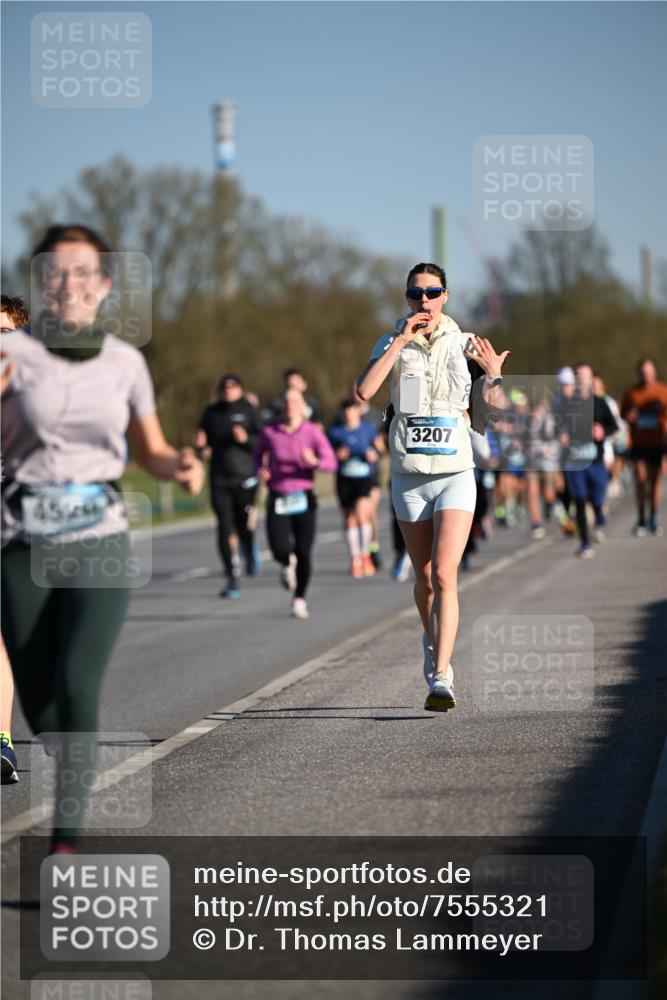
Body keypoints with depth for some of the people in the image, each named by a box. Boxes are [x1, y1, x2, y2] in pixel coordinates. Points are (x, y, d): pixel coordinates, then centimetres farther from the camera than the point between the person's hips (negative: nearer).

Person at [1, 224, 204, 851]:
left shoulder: (124, 361, 4)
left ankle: (64, 846, -18)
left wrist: (182, 466, -5)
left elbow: (150, 453, 17)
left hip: (100, 545, 0)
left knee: (77, 685, -18)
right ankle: (75, 773, 42)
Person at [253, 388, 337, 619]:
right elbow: (258, 453, 20)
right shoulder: (269, 432, 1)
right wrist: (260, 470, 0)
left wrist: (314, 461, -29)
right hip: (277, 499, 1)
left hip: (303, 499, -1)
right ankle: (288, 563, 25)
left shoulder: (313, 432, -4)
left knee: (303, 553, -4)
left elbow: (331, 463, -8)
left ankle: (299, 600, 15)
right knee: (279, 550, -14)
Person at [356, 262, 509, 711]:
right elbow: (364, 389, -17)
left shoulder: (465, 345, 2)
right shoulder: (392, 342, 2)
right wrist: (401, 340, -18)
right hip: (409, 476, 2)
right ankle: (434, 645, 40)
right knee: (424, 578, 12)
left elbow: (488, 414, 4)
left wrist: (494, 375, -14)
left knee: (445, 575, -15)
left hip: (456, 475, -2)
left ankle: (441, 678, -19)